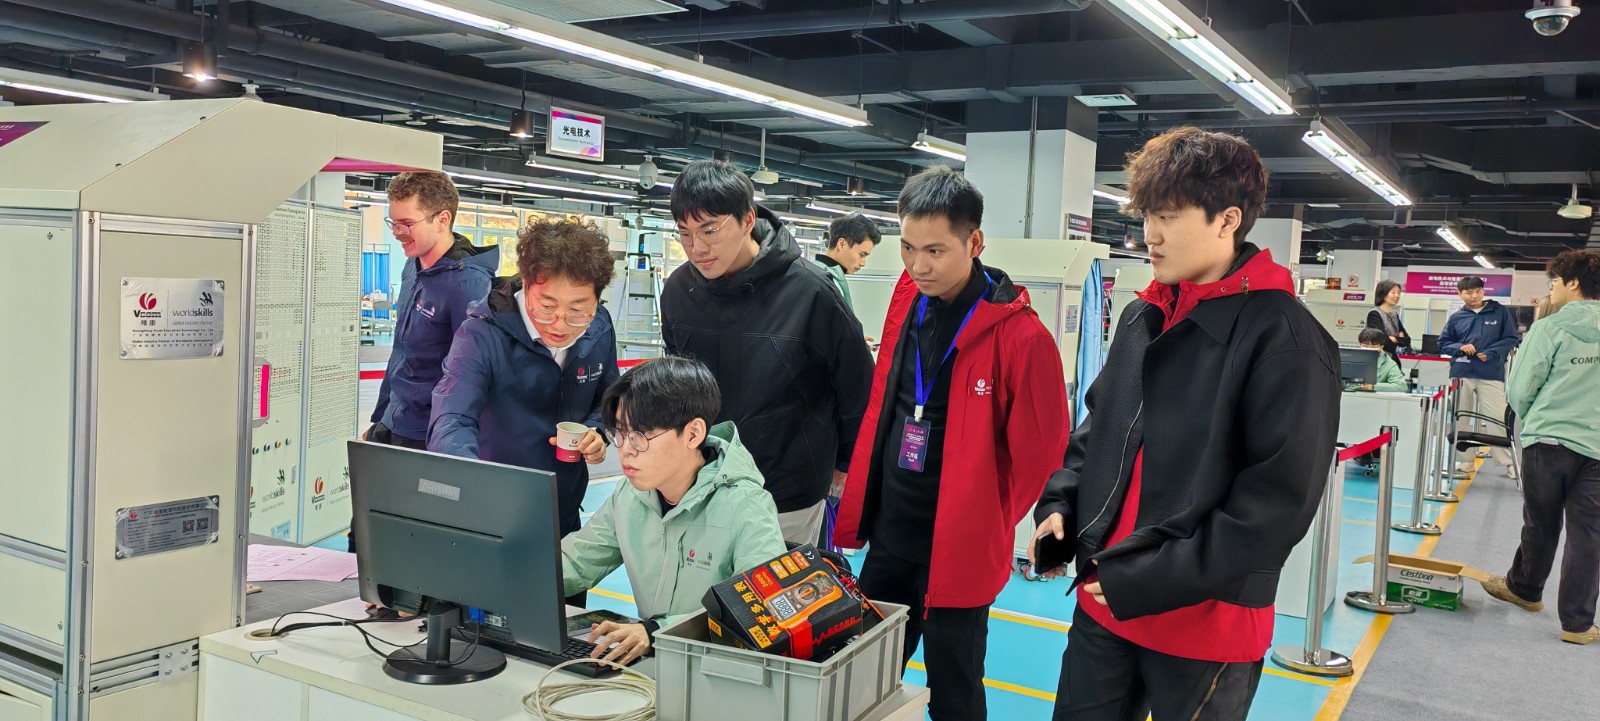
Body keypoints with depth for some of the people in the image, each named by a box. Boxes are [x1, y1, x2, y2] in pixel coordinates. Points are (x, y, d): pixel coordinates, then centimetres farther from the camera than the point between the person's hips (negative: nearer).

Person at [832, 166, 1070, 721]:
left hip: (959, 550, -6)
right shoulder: (907, 306, 1)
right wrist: (860, 501, 10)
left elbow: (1038, 451, -12)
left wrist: (984, 523, -2)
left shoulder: (1020, 335, -19)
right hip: (887, 537, 6)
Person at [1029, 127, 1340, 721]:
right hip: (1103, 603, 6)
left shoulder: (1286, 341, -15)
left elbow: (1279, 504, -19)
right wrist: (1060, 501, 2)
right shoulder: (1142, 318, 7)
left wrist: (1151, 581, -19)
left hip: (1205, 626, -6)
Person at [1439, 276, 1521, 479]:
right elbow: (1443, 343, 12)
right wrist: (1460, 347, -8)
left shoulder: (1500, 312, 2)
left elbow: (1511, 339, 1)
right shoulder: (1456, 318, 7)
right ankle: (1465, 460, 18)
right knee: (1461, 418, 8)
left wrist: (1490, 353, -12)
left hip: (1492, 374, -2)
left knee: (1498, 417, -4)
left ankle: (1510, 461, 6)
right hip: (1461, 374, 2)